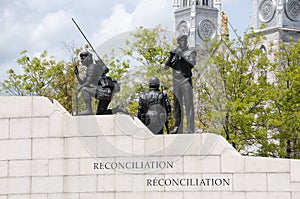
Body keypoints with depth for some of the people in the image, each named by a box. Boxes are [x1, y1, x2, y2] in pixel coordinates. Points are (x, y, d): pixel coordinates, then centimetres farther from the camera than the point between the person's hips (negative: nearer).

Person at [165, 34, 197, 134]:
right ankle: (178, 128, 6)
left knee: (188, 105, -7)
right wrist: (171, 55, -1)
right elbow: (166, 66, 13)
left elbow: (192, 64, -8)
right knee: (177, 106, 4)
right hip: (176, 82, 4)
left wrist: (182, 55, -13)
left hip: (186, 81, -4)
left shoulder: (191, 52, 9)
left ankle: (190, 130, -11)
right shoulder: (175, 53, 19)